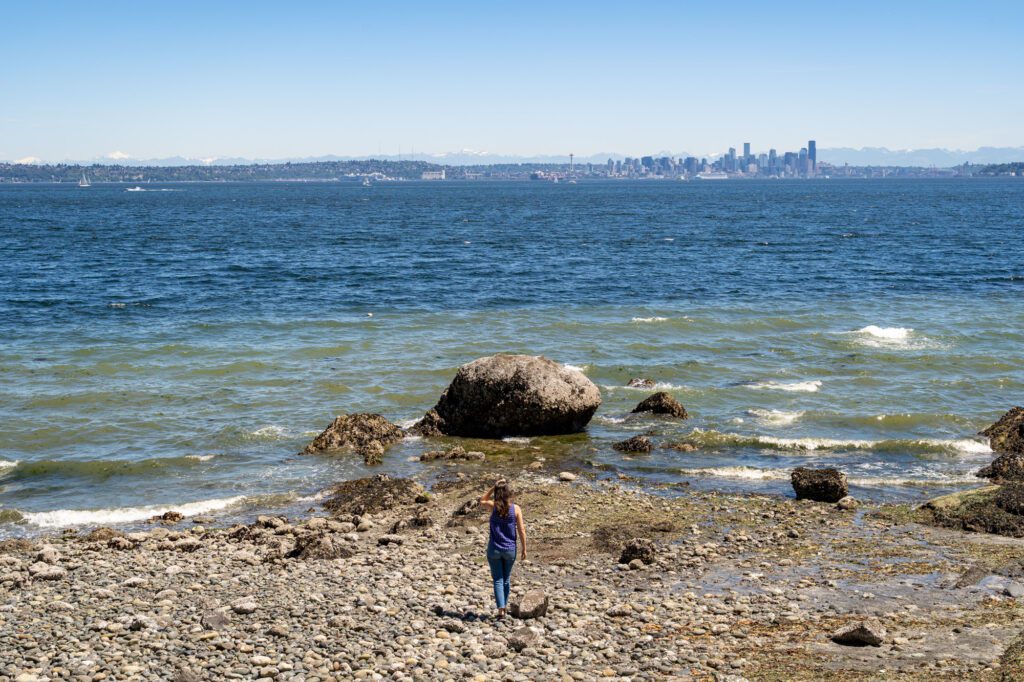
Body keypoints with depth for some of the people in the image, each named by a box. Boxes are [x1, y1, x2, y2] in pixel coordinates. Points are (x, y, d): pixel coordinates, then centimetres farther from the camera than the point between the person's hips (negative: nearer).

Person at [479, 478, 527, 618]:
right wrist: (524, 549, 4)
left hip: (494, 549, -1)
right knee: (506, 579, 18)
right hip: (510, 549, 1)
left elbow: (482, 501, 14)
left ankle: (501, 609, -9)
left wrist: (493, 487, 6)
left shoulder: (493, 506, -9)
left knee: (498, 580, 3)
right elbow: (521, 531, -7)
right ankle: (504, 606, 28)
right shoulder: (516, 509, -9)